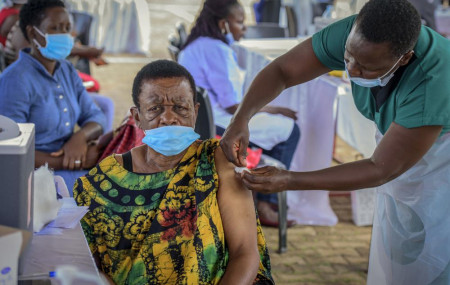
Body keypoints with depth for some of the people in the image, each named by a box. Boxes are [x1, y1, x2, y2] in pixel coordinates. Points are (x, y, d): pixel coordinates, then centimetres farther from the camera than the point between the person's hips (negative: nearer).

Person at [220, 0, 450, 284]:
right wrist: (240, 119, -38)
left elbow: (380, 169, -35)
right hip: (400, 139, 5)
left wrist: (289, 181, -40)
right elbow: (280, 71, -19)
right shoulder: (355, 33, -28)